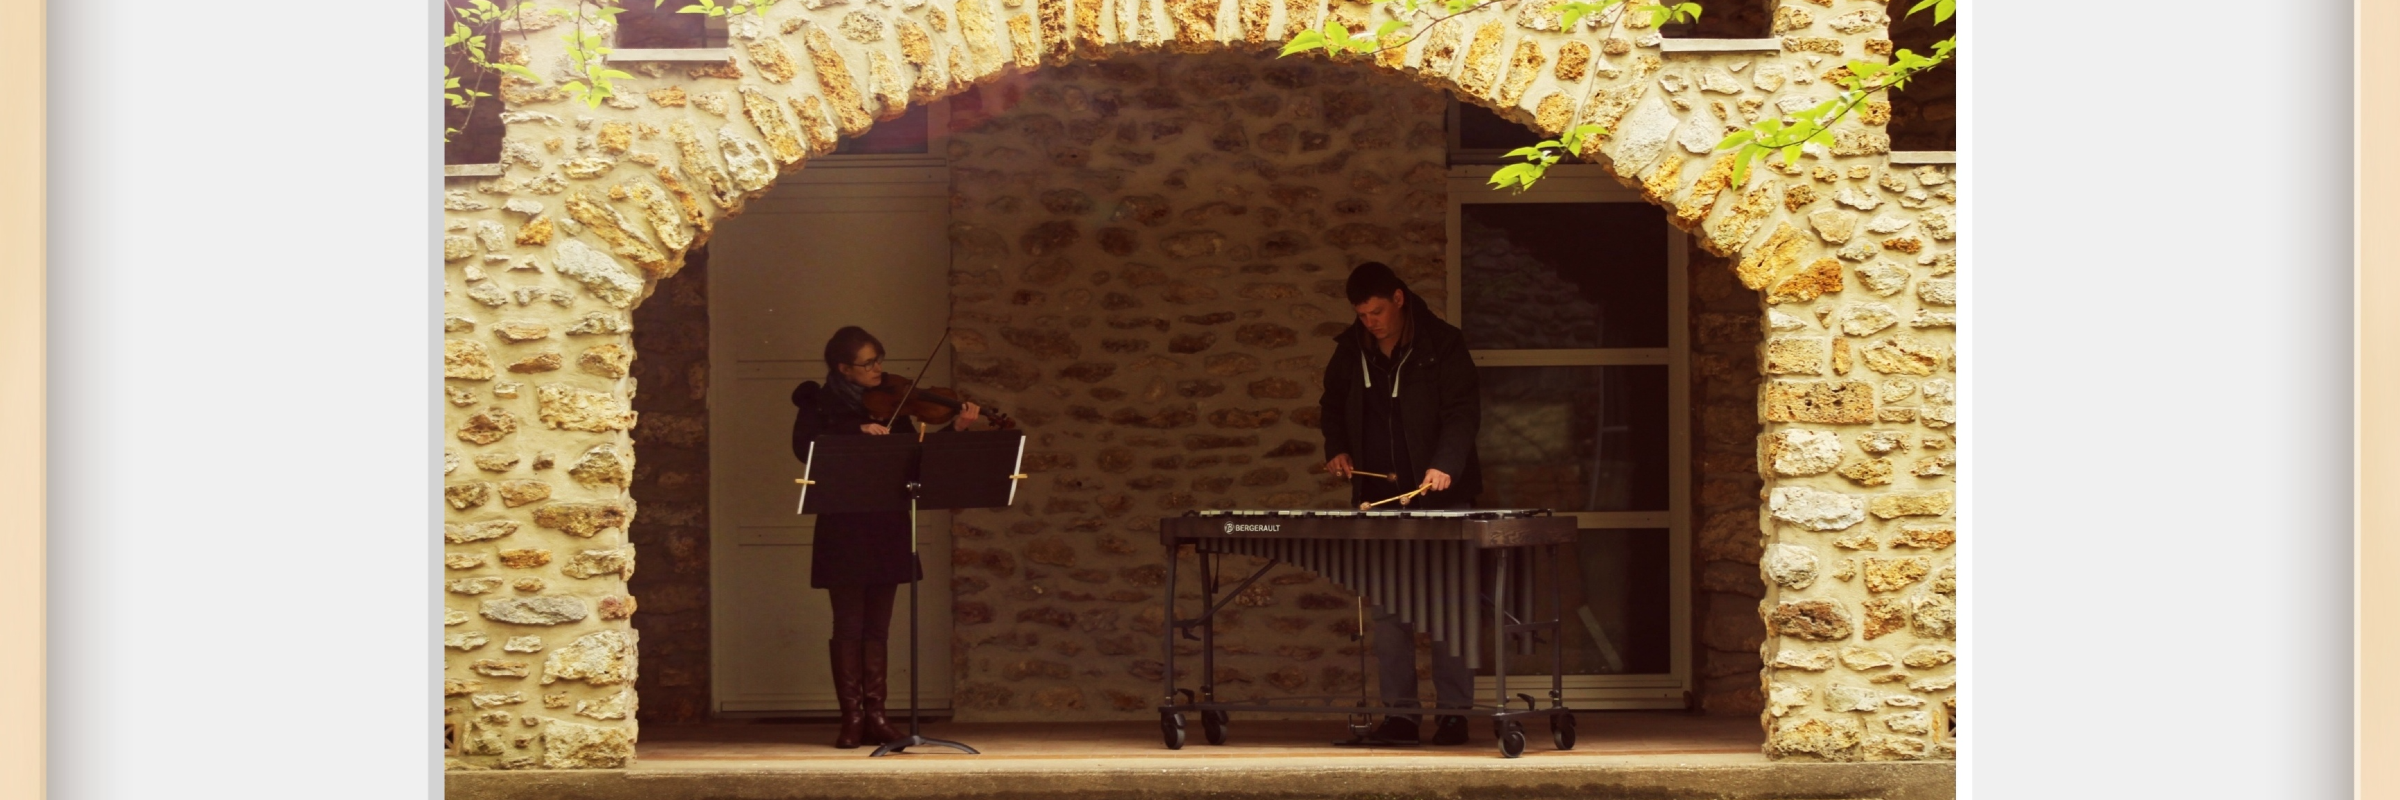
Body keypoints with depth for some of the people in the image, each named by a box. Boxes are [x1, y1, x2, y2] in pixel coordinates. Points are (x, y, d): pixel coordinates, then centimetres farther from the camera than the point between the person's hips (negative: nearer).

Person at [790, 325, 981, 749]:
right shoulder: (820, 403, -1)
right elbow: (804, 446, -19)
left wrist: (956, 428, -8)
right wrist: (858, 431, -27)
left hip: (887, 527, 4)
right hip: (843, 528, -4)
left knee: (877, 626, 6)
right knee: (849, 624, -5)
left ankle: (875, 715, 8)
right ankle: (852, 717, -1)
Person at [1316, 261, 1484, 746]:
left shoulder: (1442, 345, -4)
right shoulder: (1350, 351, 9)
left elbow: (1463, 412, -10)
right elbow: (1332, 406, 24)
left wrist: (1444, 466, -25)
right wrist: (1336, 449, 5)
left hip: (1439, 499, -4)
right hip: (1378, 497, 4)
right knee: (1386, 608, 2)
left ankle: (1454, 713, 1)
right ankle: (1398, 713, 6)